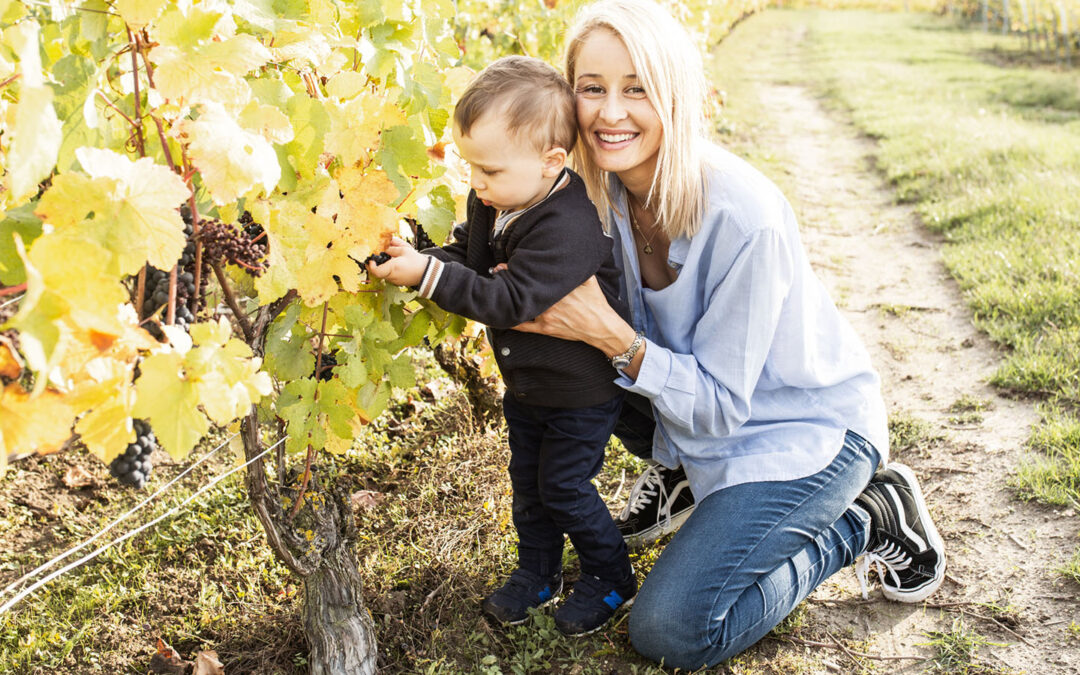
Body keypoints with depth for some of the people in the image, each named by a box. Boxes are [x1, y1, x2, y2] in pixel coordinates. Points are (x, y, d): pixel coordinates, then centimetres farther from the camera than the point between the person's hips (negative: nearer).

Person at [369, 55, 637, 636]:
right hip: (525, 384, 8)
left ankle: (609, 576, 30)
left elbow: (508, 300, -36)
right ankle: (537, 572, 40)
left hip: (582, 393, -8)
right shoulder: (495, 202, -6)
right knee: (527, 481, 20)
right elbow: (467, 252, 5)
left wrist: (428, 275, -37)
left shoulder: (569, 229, -34)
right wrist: (419, 260, -15)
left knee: (564, 486, 6)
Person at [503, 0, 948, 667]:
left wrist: (612, 334, -34)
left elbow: (718, 405, -24)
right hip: (703, 402, 7)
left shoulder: (744, 216, -31)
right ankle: (679, 469, 17)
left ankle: (868, 519, 4)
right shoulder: (611, 188, -11)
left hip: (807, 424, -7)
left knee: (669, 629, -13)